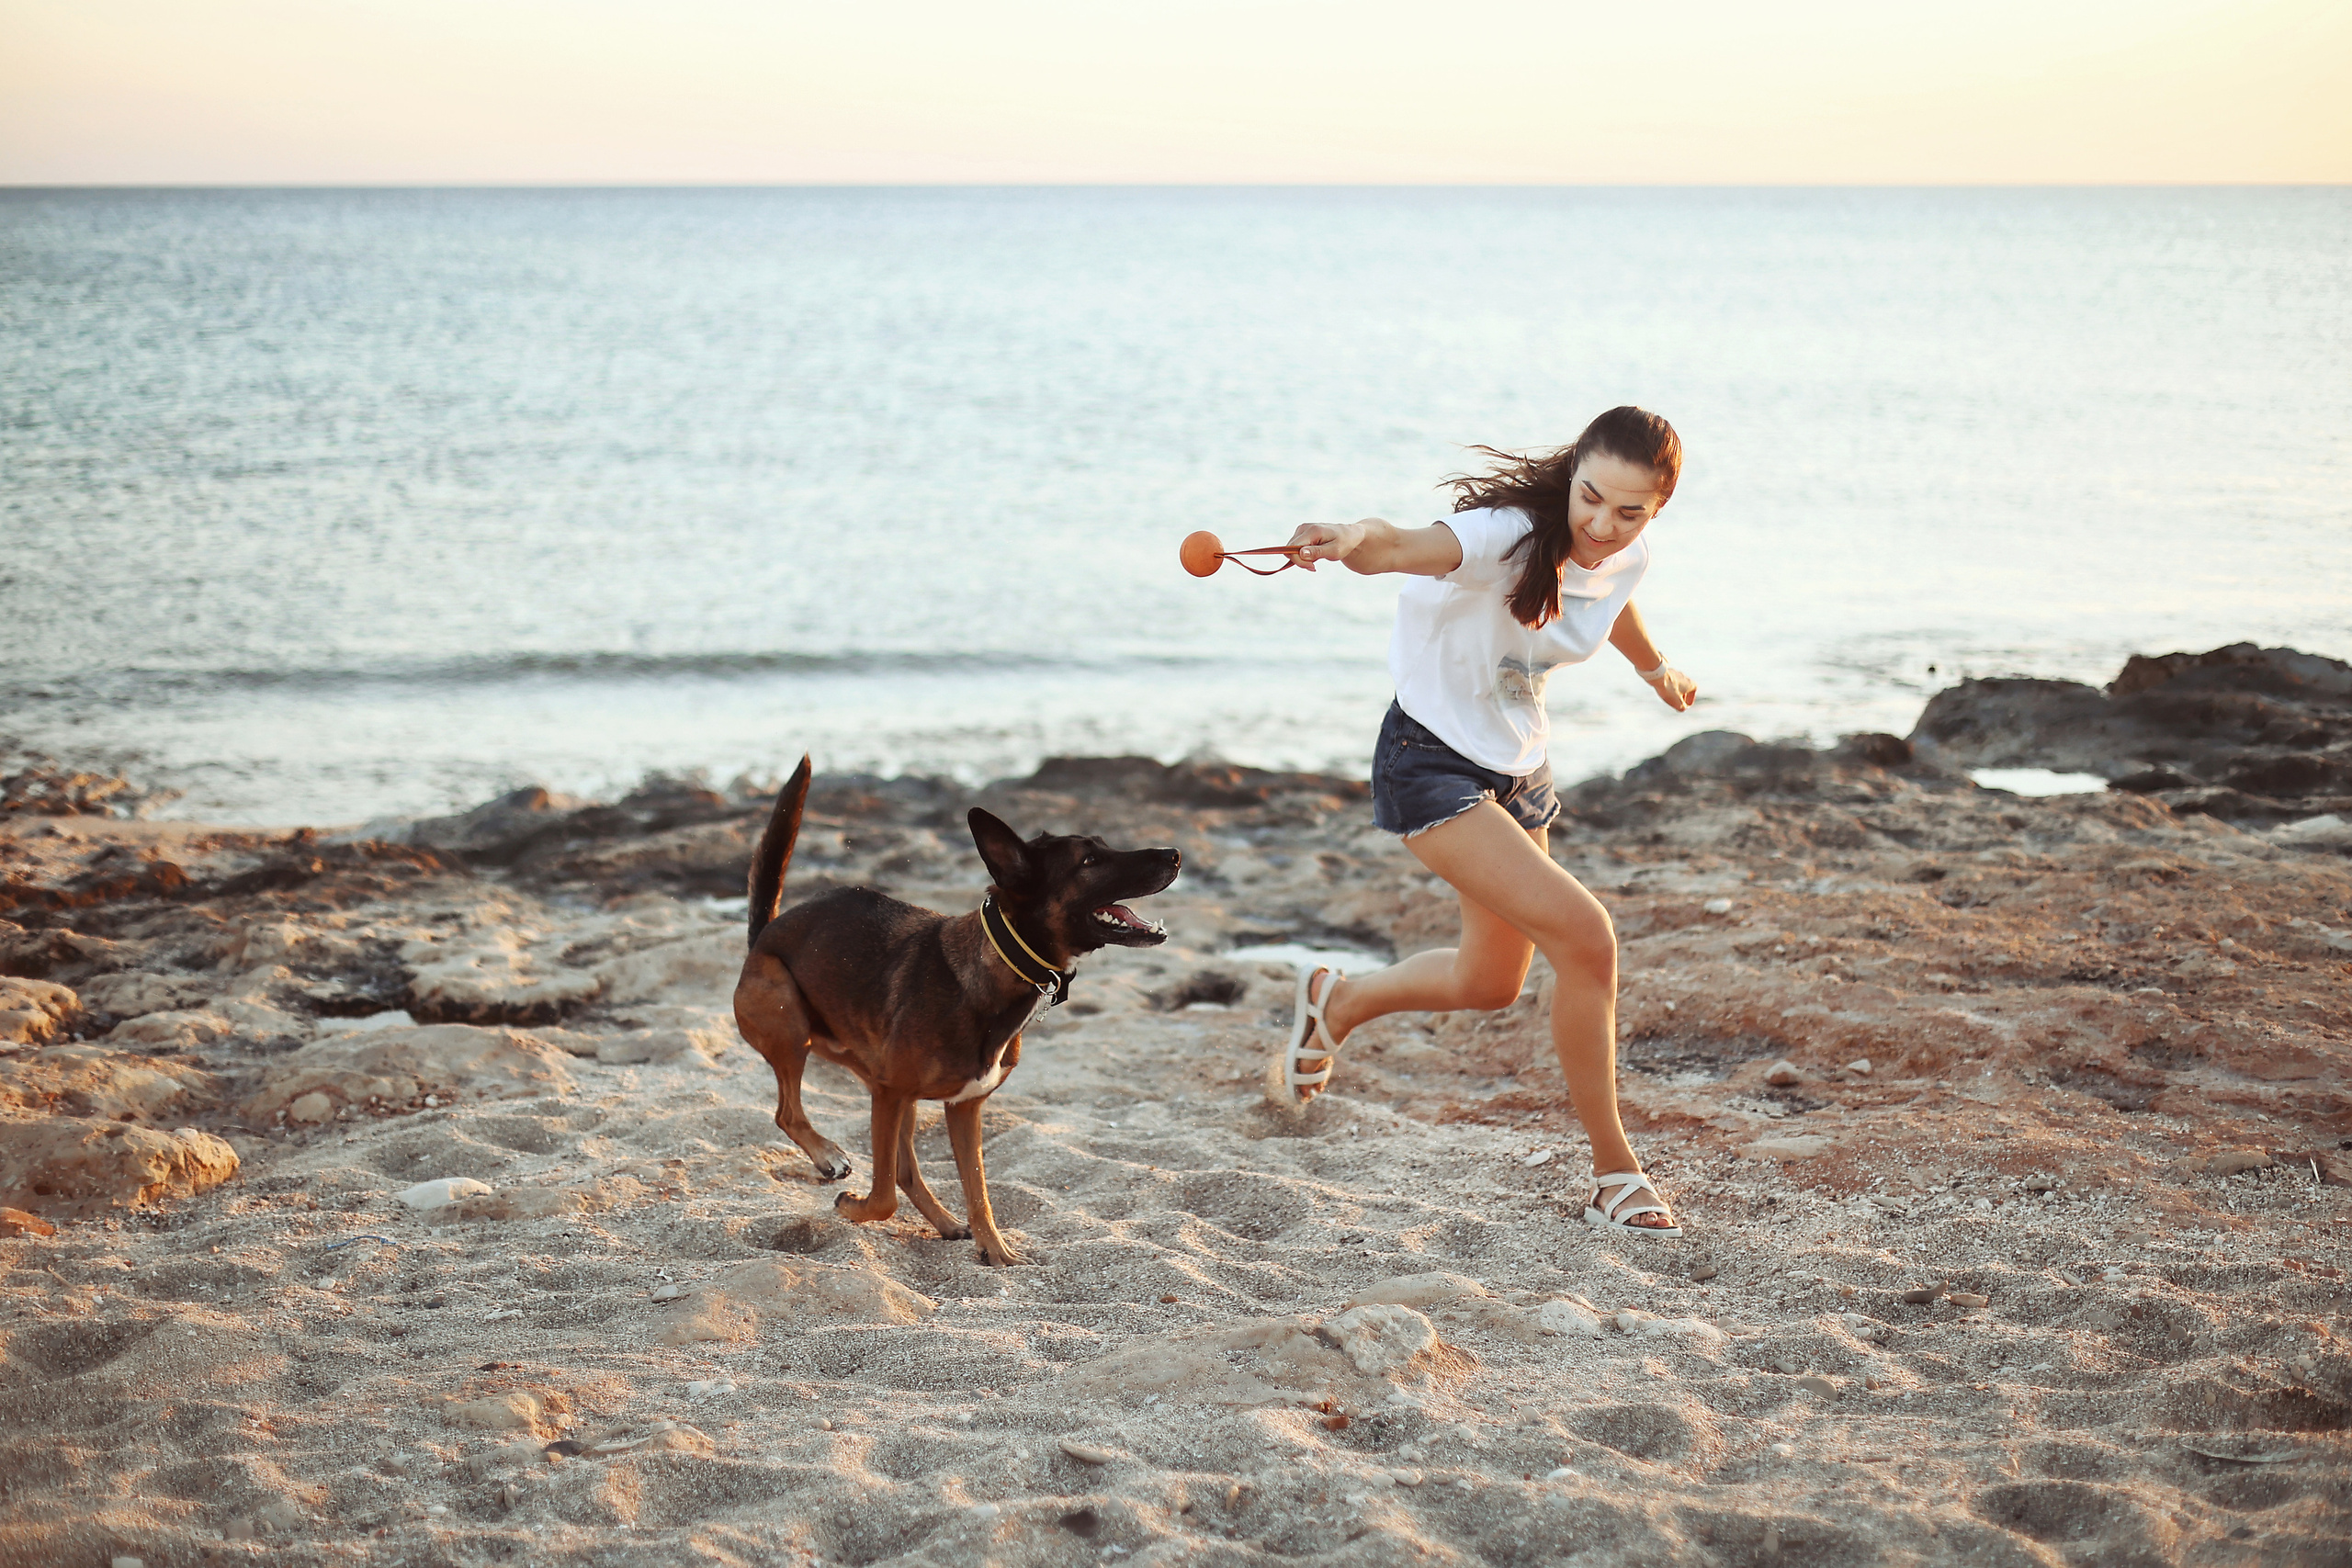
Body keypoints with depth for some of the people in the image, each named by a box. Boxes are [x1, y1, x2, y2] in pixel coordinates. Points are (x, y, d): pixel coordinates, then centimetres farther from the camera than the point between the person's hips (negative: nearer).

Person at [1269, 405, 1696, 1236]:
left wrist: (1658, 671, 41)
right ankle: (1613, 1172, -6)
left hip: (1517, 767, 8)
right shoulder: (1510, 536, -29)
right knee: (1585, 937, -21)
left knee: (1489, 982, 21)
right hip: (1433, 762, -8)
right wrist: (1359, 542, -74)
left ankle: (1334, 1004, 50)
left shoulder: (1627, 559, -6)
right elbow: (1410, 548, -50)